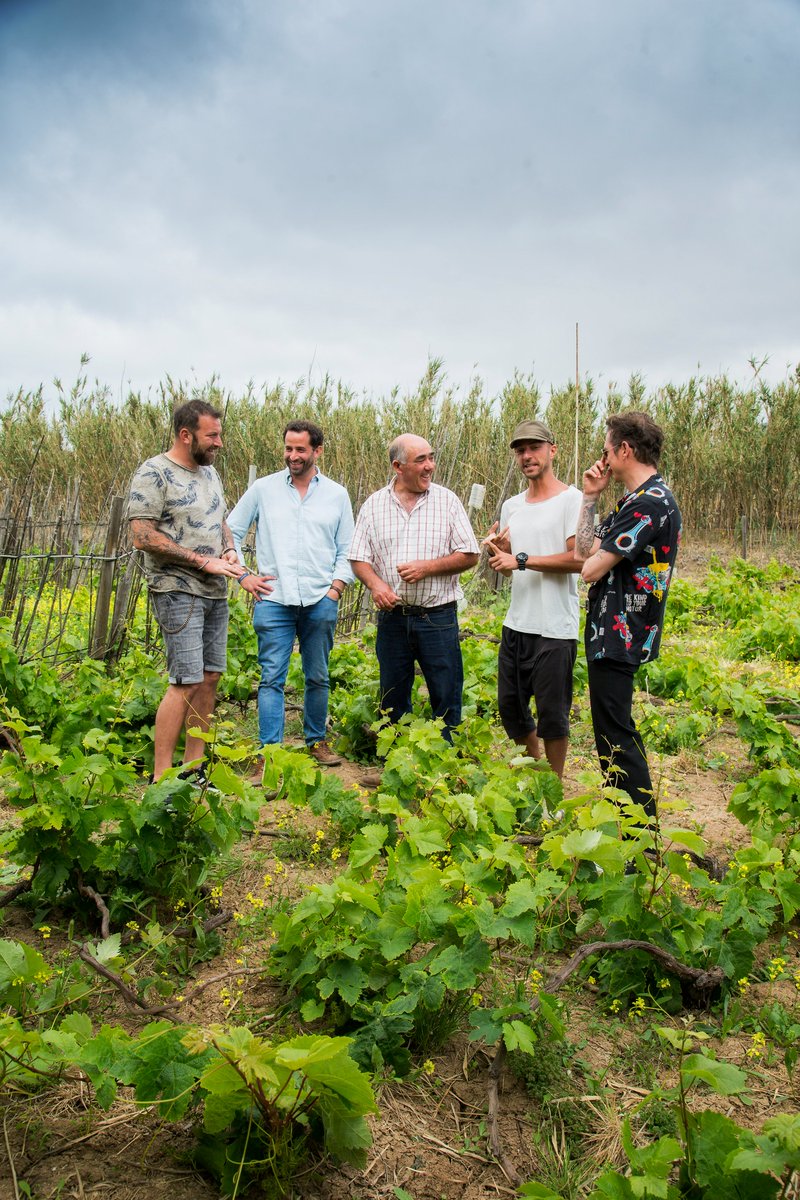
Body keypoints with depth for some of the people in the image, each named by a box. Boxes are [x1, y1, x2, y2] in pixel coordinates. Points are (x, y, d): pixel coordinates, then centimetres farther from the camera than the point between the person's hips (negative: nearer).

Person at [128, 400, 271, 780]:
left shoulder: (209, 472, 15)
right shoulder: (153, 473, -9)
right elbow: (142, 536, -16)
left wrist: (229, 549, 2)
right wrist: (203, 561, -16)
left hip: (216, 592, 8)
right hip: (178, 592, -8)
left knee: (210, 678, 9)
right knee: (186, 682, -11)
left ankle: (194, 766, 20)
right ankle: (161, 778, -2)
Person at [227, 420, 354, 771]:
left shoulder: (336, 494, 9)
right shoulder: (263, 489, 6)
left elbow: (347, 551, 12)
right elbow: (231, 532, 13)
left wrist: (336, 588, 0)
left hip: (320, 602, 1)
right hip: (273, 600, -1)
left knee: (318, 677, 11)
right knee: (272, 678, -4)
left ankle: (317, 740, 27)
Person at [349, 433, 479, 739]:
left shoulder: (447, 501, 2)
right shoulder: (373, 505, 5)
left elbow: (469, 555, 1)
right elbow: (359, 558, 4)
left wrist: (427, 567, -13)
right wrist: (375, 584, -16)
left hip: (438, 618, -1)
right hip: (392, 617, 2)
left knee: (447, 697, 2)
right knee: (392, 698, 12)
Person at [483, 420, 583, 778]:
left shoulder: (571, 500, -8)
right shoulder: (511, 506, 14)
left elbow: (578, 559, -19)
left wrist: (522, 559, -18)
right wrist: (497, 551, -3)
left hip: (555, 630, -7)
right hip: (516, 624, 7)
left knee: (552, 713, 2)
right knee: (510, 705, 16)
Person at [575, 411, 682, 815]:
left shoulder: (649, 502, -20)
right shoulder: (640, 499, 14)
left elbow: (591, 567, -22)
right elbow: (583, 550, 13)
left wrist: (593, 559, 1)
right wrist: (590, 497, 8)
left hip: (618, 639, -11)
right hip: (612, 634, 11)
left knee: (615, 736, -2)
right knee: (616, 731, 19)